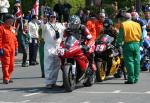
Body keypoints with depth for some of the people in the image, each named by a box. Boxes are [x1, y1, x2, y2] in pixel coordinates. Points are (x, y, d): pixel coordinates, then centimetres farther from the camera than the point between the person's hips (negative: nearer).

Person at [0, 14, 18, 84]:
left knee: (11, 64, 8)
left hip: (12, 49, 7)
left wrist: (16, 48, 16)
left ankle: (8, 77, 18)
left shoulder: (12, 29, 17)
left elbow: (15, 39, 21)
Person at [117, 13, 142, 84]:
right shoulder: (137, 24, 10)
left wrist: (118, 44, 0)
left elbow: (120, 36, -7)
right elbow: (141, 36, 14)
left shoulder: (123, 25, -4)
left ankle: (131, 79, -4)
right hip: (136, 44, 4)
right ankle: (136, 79, 13)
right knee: (136, 62, 9)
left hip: (128, 45, -4)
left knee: (129, 62, -2)